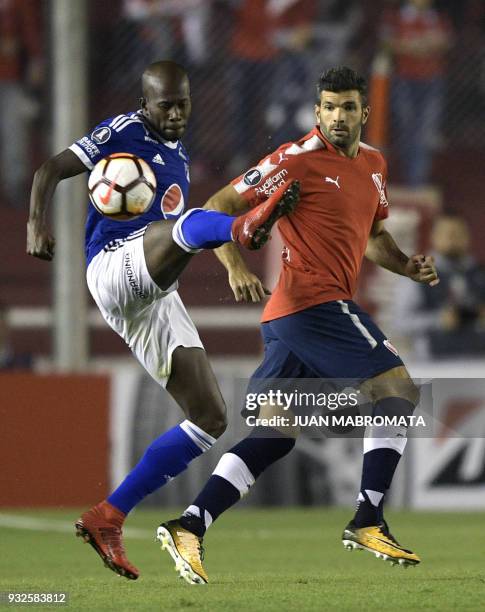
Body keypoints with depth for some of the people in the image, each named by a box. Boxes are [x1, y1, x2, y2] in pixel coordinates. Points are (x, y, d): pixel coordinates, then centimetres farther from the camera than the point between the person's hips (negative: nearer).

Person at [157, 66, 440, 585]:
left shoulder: (373, 164, 18)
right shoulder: (297, 160, -8)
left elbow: (373, 235, 32)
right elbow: (217, 209, -8)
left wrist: (406, 266, 13)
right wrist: (235, 265, -24)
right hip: (315, 302, -9)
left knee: (274, 435, 4)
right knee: (398, 386, -8)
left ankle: (188, 527, -1)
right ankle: (368, 521, -8)